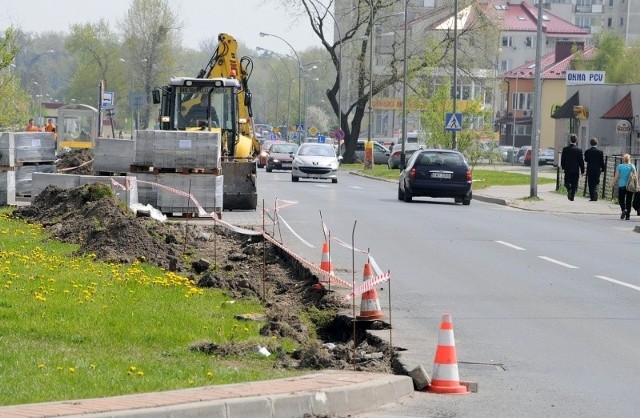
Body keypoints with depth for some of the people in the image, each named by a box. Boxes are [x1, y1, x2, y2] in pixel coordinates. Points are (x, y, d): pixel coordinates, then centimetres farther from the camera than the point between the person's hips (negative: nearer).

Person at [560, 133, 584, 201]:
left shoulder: (565, 149, -4)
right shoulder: (579, 150, -9)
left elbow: (562, 160, 2)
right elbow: (581, 161, -4)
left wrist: (563, 167, 17)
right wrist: (582, 170, 5)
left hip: (567, 170, 1)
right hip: (576, 170, -1)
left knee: (567, 182, 12)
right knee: (574, 183, 8)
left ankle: (569, 188, -19)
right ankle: (572, 197, 6)